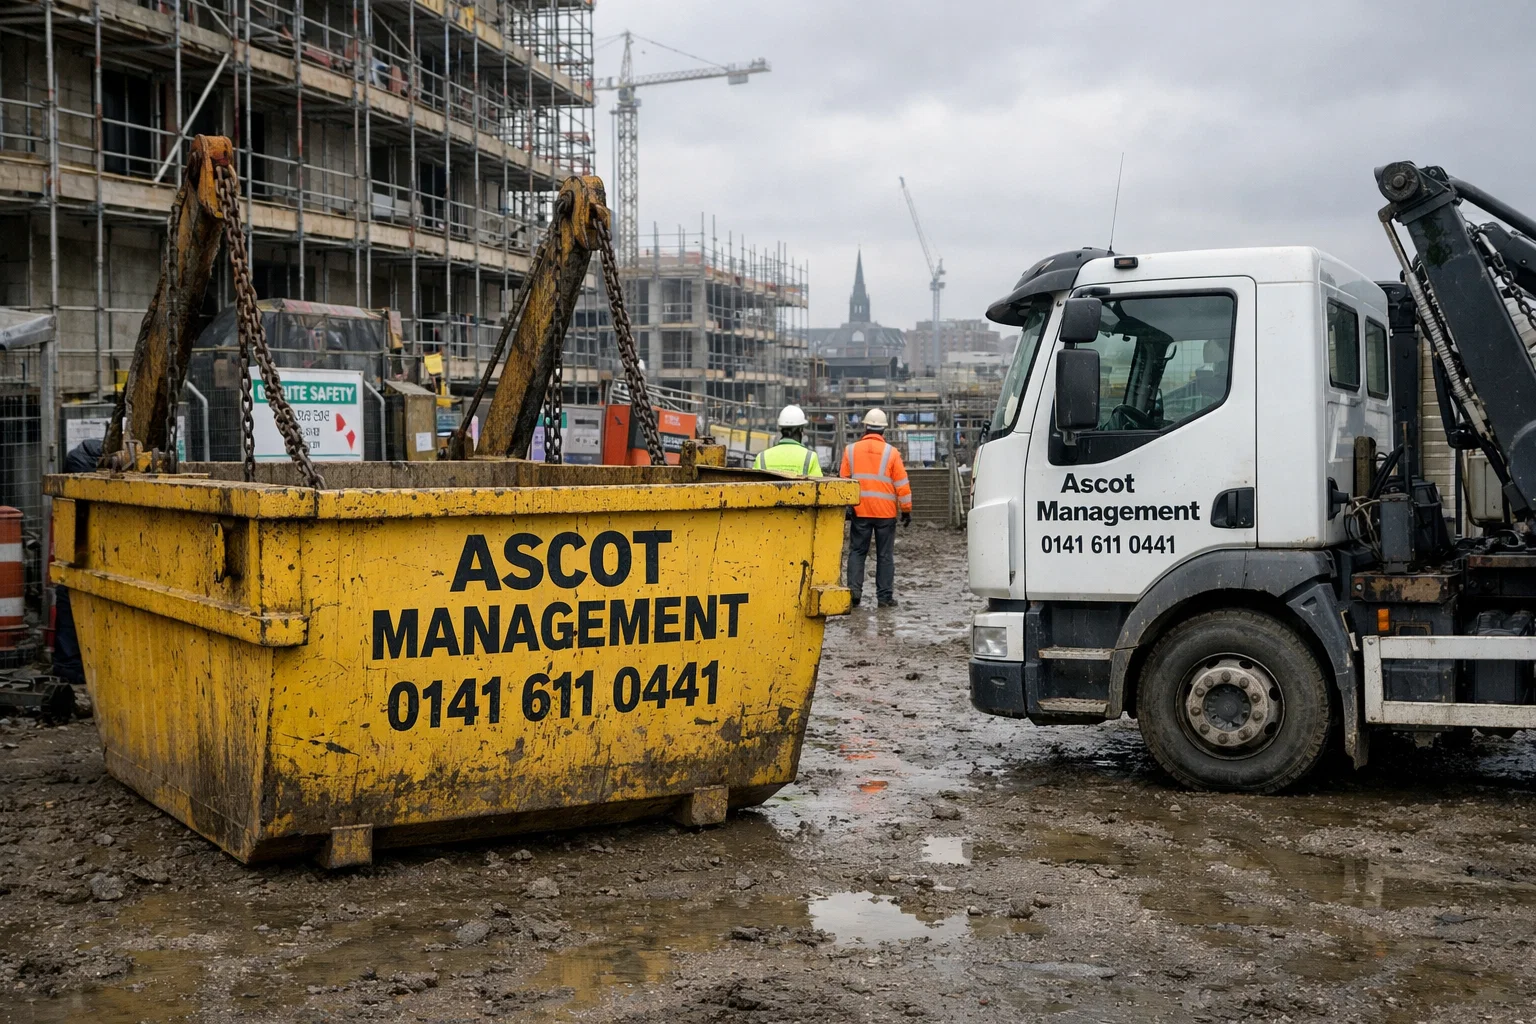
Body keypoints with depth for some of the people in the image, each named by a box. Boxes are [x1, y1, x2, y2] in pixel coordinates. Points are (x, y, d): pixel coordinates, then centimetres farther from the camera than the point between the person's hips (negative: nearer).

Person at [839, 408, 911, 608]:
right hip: (885, 512, -1)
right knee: (885, 555, 5)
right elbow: (902, 485, -3)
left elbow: (844, 481, 6)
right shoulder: (891, 453, -4)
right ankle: (885, 596, 6)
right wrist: (906, 510, 6)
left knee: (857, 552, 9)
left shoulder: (851, 450, 1)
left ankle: (854, 590, -2)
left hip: (860, 510, 1)